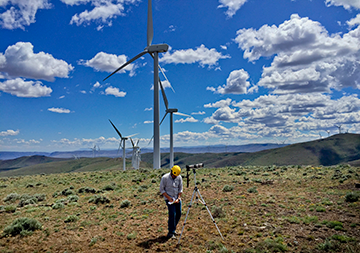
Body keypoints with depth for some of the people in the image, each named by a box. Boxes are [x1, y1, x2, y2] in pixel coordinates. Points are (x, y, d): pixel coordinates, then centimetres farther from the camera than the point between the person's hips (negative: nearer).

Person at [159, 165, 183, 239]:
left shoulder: (179, 177, -3)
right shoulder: (165, 178, -15)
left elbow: (180, 189, 5)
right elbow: (162, 189, -9)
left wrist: (178, 198, -7)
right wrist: (169, 198, -15)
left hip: (177, 198, 5)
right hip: (169, 198, -5)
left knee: (178, 214, 6)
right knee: (172, 214, -13)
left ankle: (173, 228, 27)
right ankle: (171, 233, -2)